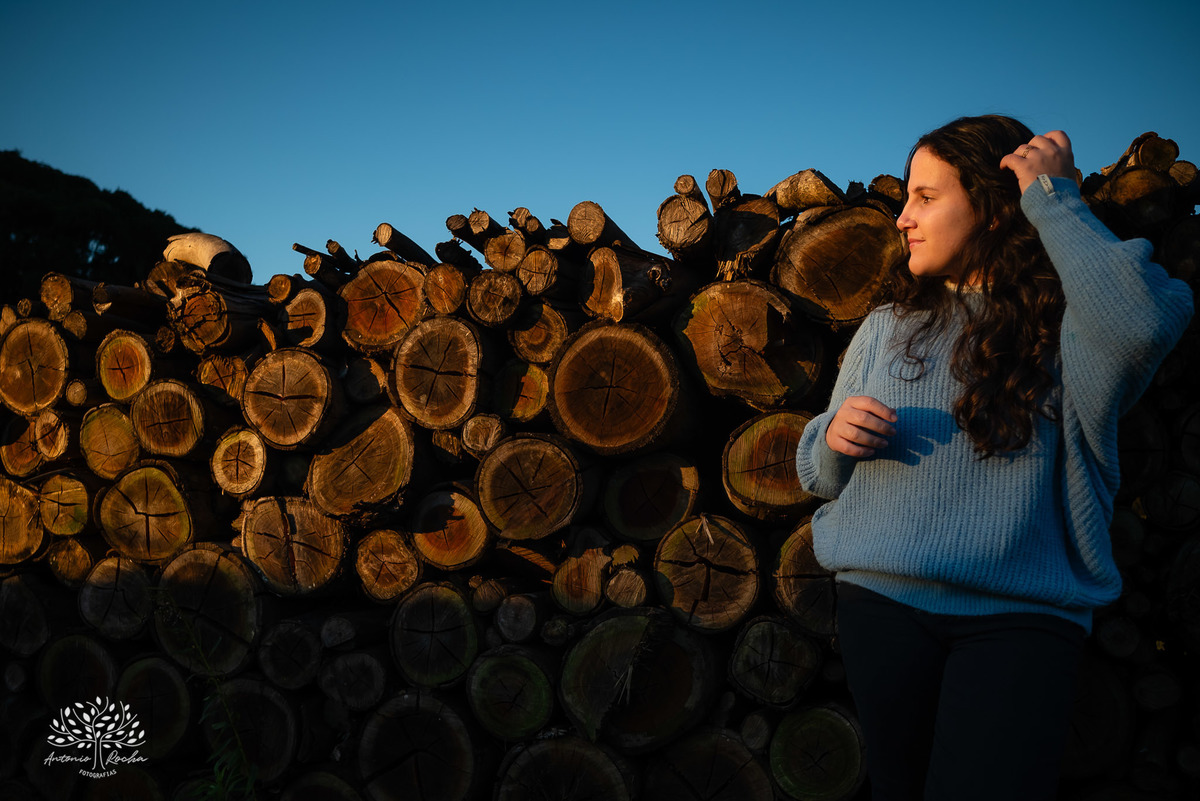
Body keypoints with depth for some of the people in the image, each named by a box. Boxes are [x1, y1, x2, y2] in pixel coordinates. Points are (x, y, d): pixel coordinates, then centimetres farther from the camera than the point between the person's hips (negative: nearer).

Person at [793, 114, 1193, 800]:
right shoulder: (887, 329, 13)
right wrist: (833, 440, -8)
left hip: (1023, 615, -4)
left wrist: (1054, 199, -13)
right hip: (882, 601, 4)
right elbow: (822, 473, 17)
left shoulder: (1066, 328, 0)